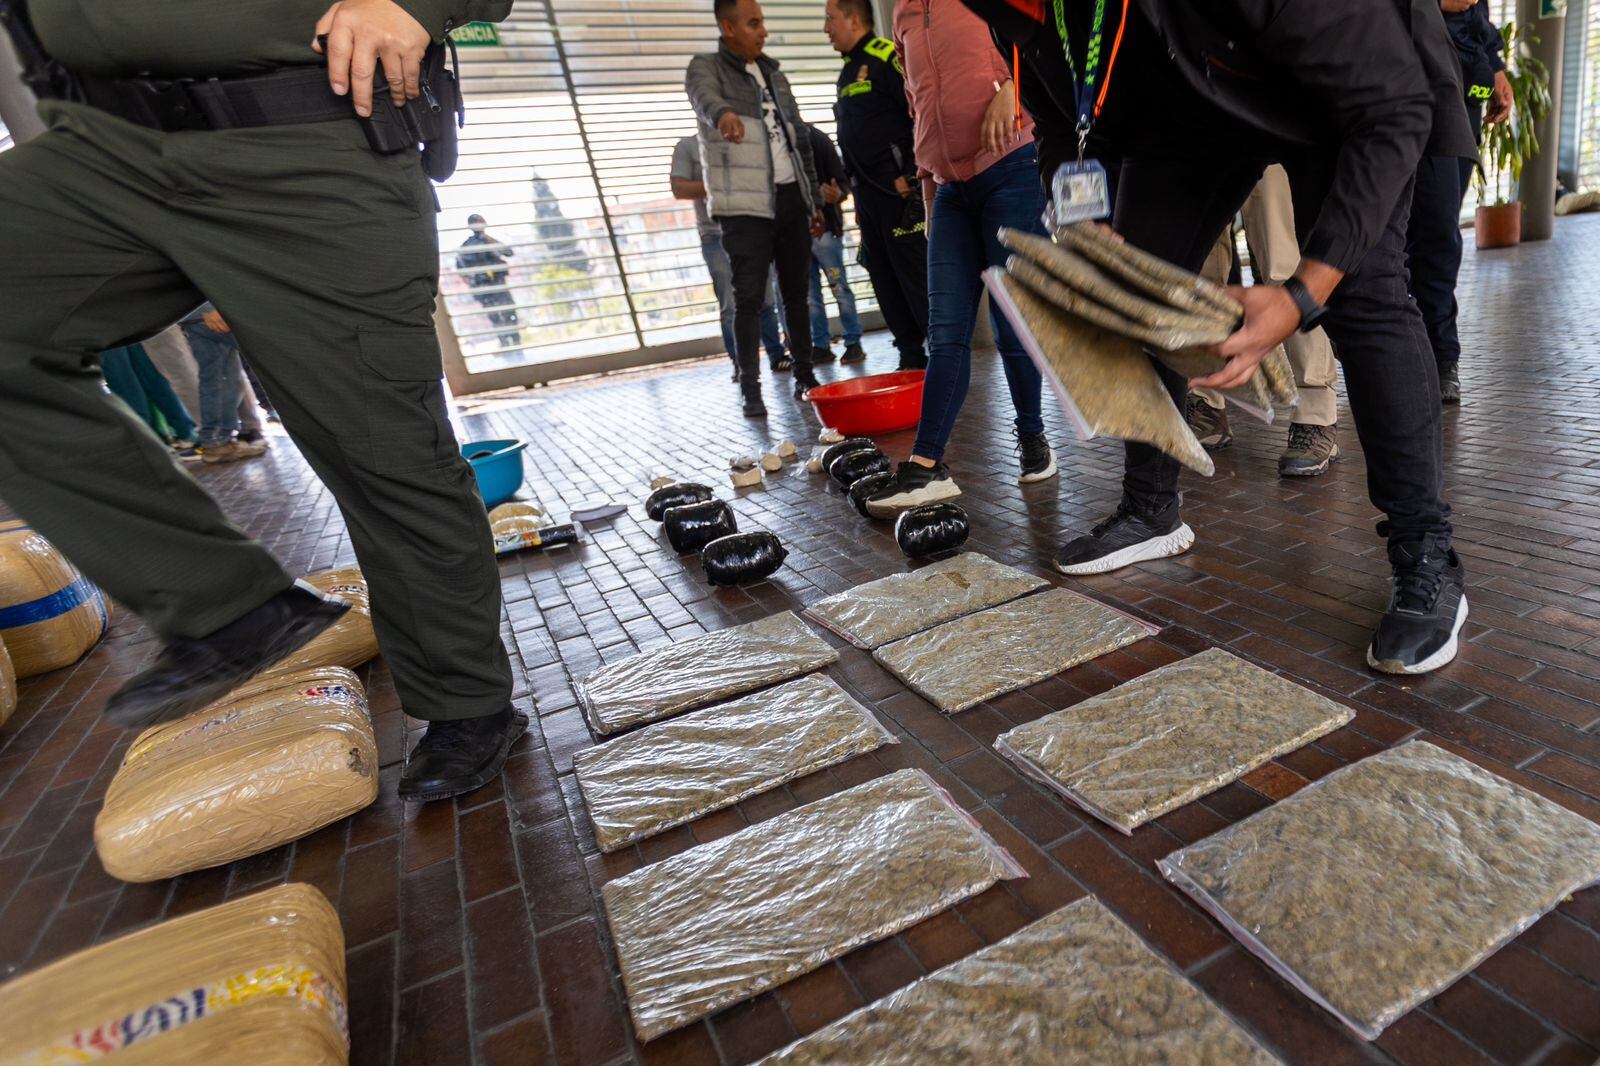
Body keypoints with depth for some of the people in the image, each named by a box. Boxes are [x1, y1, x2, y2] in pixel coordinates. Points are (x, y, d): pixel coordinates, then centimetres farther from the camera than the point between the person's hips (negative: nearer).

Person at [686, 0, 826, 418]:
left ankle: (804, 376, 17)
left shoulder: (773, 73, 18)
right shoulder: (706, 67, 0)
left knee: (797, 292, 7)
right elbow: (705, 96, -25)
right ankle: (750, 389, -3)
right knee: (749, 298, -8)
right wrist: (724, 114, -48)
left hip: (790, 198, 6)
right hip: (745, 205, -6)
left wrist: (815, 200, 16)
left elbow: (800, 140, 20)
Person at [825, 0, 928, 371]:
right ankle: (912, 361, 15)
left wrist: (911, 174, -16)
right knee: (884, 277, 8)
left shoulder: (885, 56, -7)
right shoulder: (849, 72, 21)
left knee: (916, 273, -9)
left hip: (899, 189, -9)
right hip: (867, 192, 9)